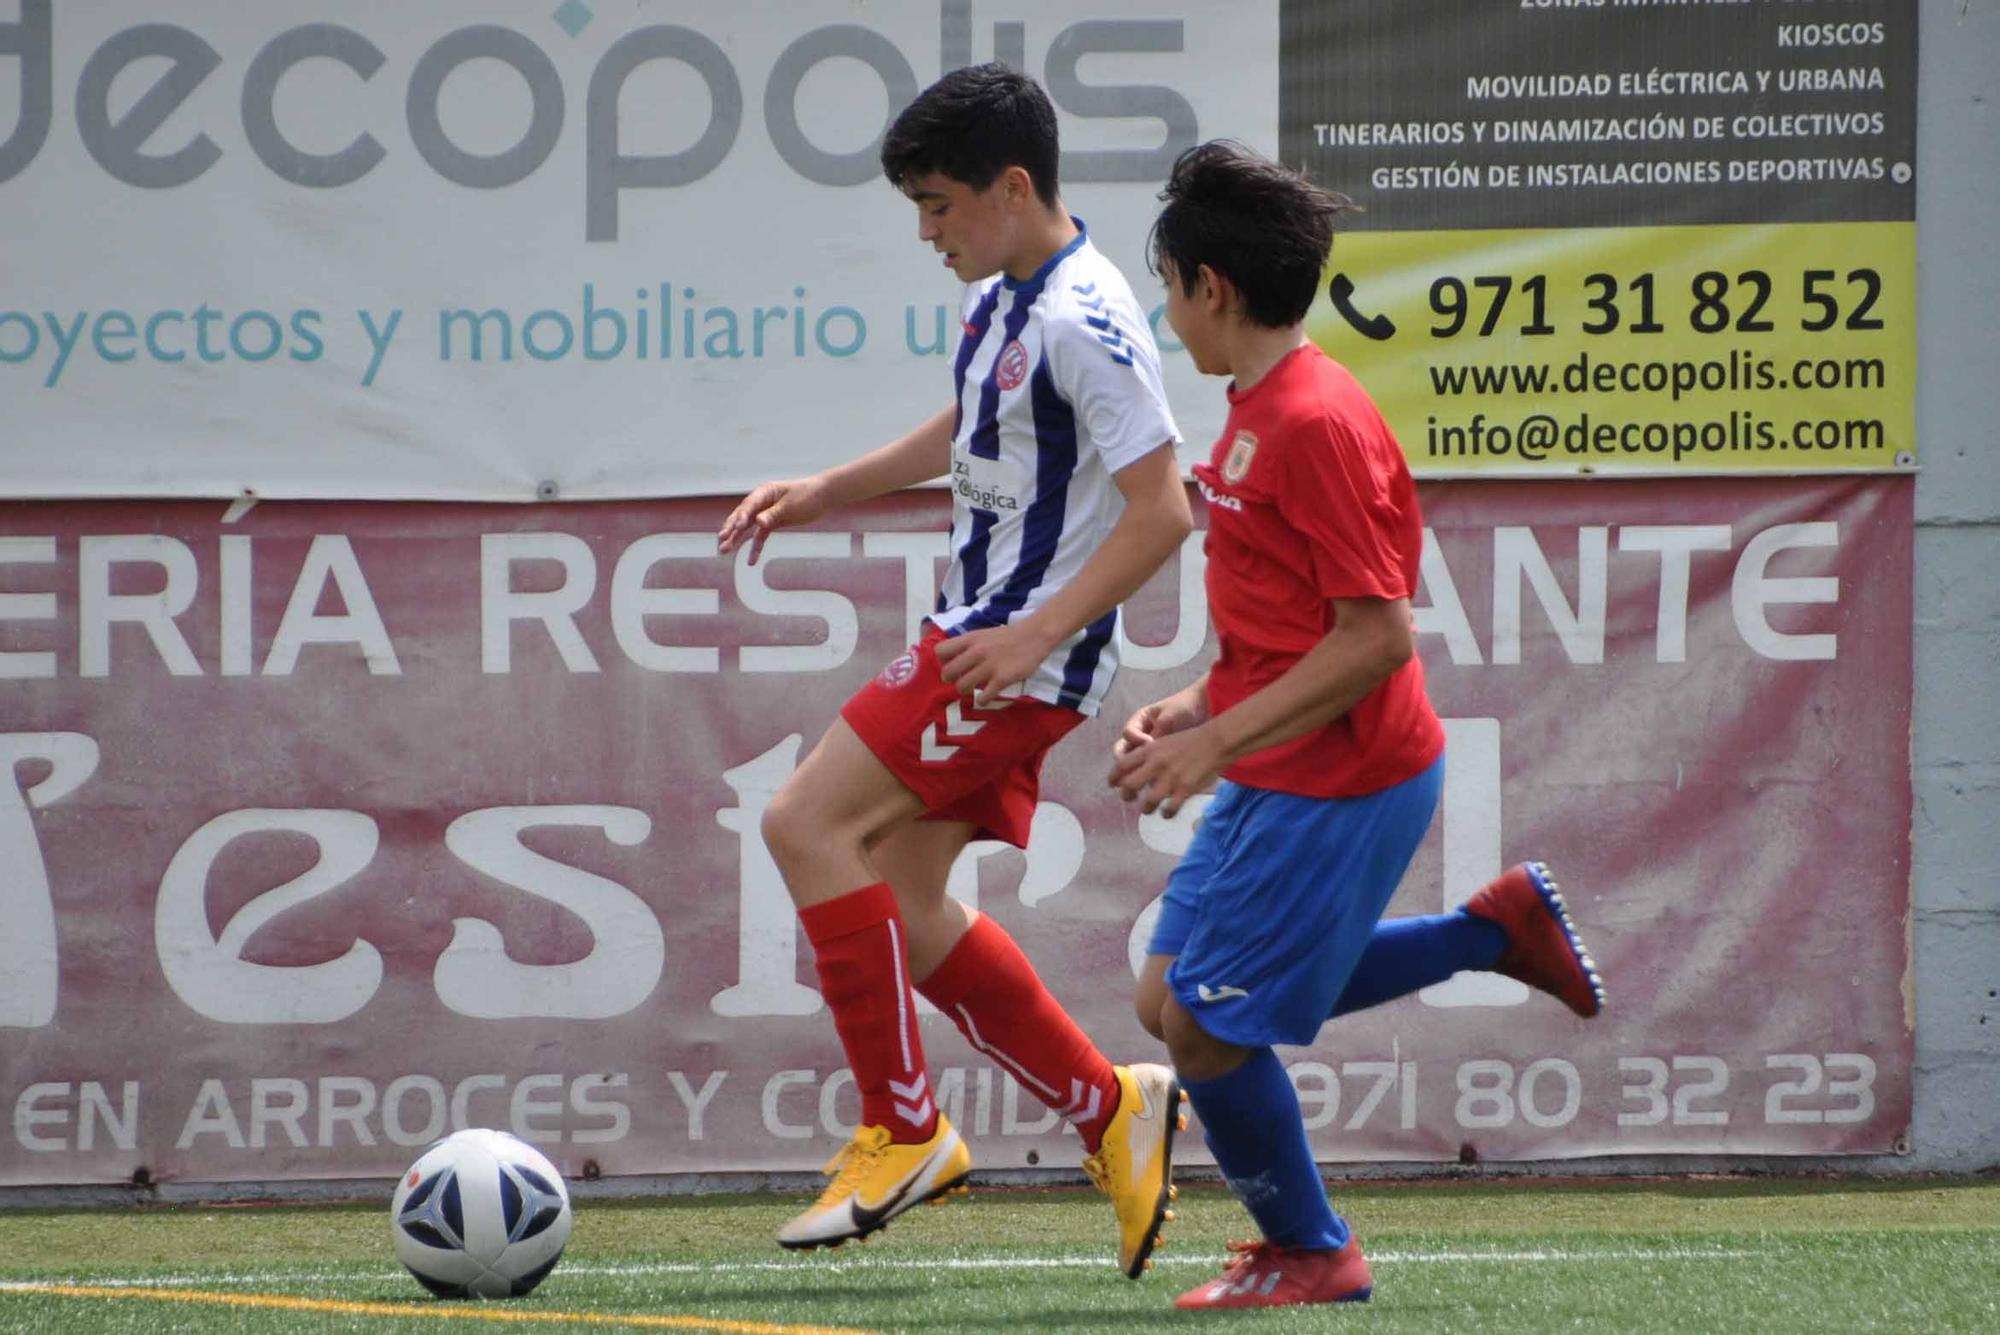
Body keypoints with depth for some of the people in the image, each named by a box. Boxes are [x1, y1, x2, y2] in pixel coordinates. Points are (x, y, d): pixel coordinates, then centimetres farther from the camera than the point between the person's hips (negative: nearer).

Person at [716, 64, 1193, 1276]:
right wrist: (827, 491, 25)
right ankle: (1112, 1110, 16)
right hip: (976, 634, 10)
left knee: (809, 825, -15)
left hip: (1028, 657, -10)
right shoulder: (1004, 299, 12)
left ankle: (903, 1128, -9)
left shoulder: (1085, 322, -19)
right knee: (901, 903, 9)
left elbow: (1163, 507, -22)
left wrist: (1037, 633, -26)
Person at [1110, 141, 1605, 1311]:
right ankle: (1495, 929, 19)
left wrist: (1219, 742, -22)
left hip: (1337, 788, -10)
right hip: (1276, 779, 10)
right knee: (1174, 998, 15)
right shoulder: (1259, 411, 10)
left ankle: (1310, 1255, 15)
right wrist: (1196, 711, 9)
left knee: (1207, 1028, -5)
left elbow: (1375, 638, -24)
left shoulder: (1317, 425, -21)